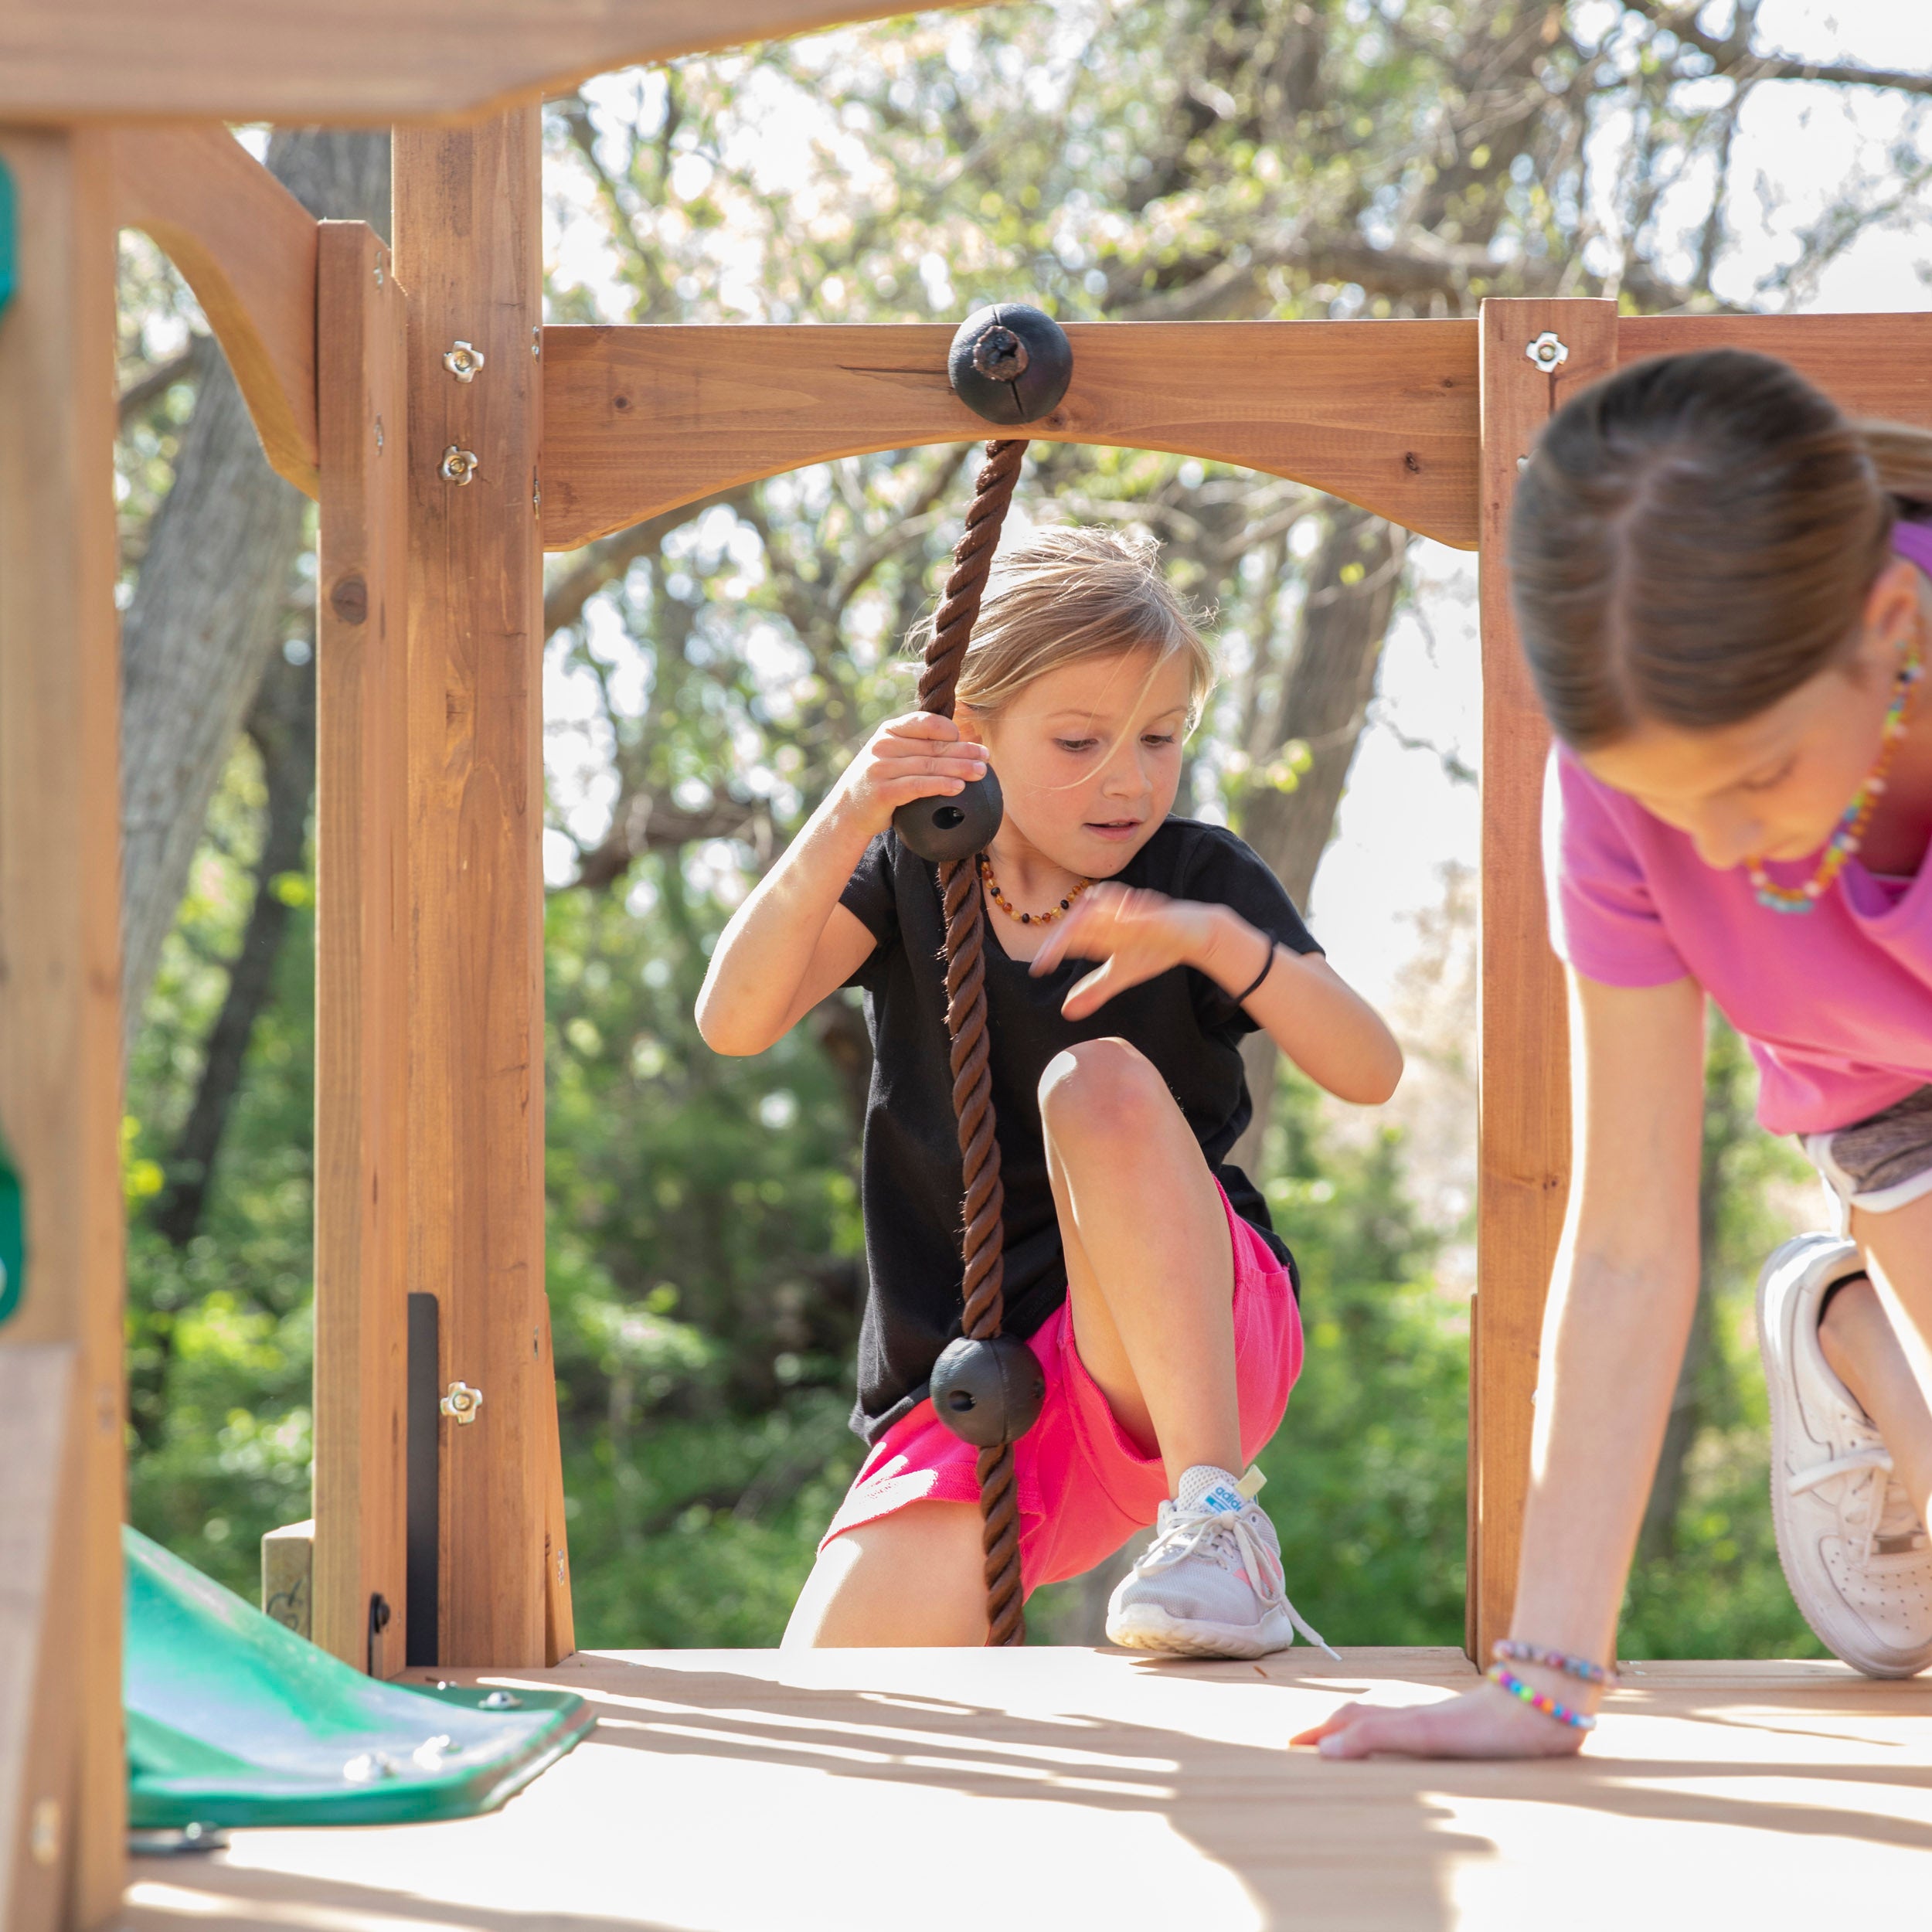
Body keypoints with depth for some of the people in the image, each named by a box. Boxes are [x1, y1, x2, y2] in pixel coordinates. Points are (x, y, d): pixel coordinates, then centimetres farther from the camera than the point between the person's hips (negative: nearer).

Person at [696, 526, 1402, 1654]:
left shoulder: (1200, 876, 1)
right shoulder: (909, 877, 5)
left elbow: (1371, 1072, -12)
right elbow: (735, 1021, -13)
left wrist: (1214, 938, -29)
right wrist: (845, 825, -29)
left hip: (1197, 1349, -1)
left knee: (1099, 1081, -31)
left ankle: (1216, 1515, -31)